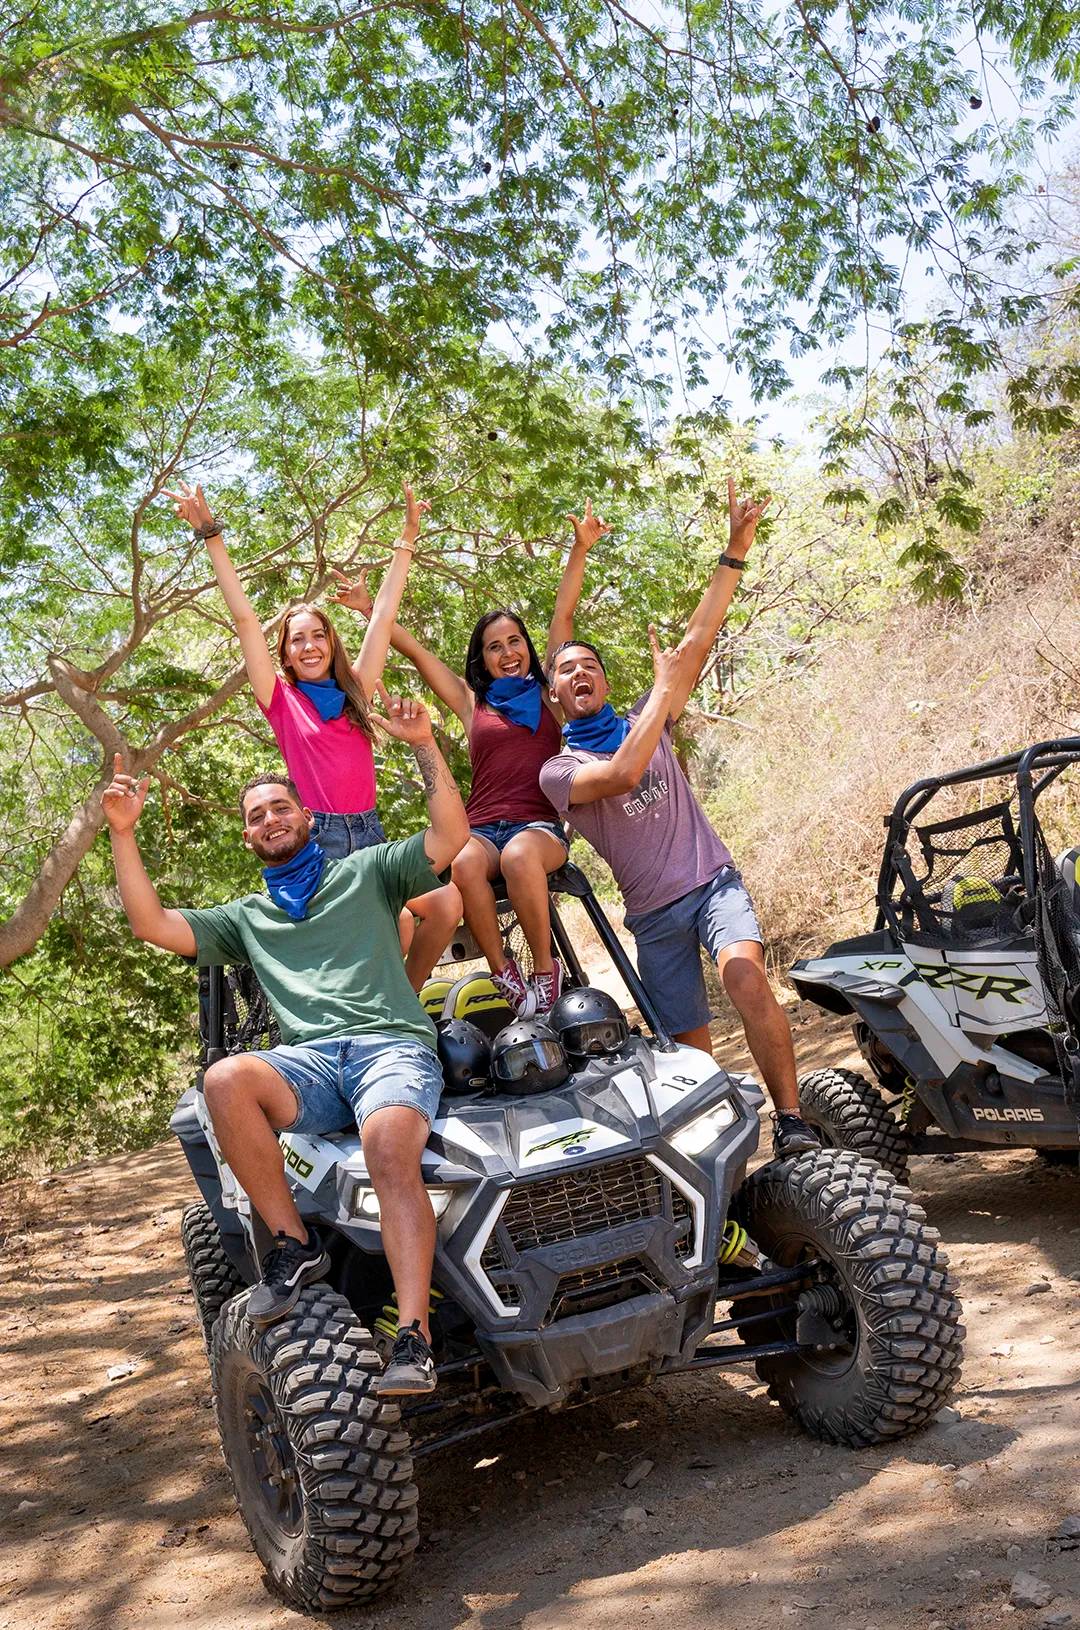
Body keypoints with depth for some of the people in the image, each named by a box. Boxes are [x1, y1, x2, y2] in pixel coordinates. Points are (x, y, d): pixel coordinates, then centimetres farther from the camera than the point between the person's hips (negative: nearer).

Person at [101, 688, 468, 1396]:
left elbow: (452, 835, 9)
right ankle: (295, 1244, -17)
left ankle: (414, 1338, -37)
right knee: (226, 1080, -31)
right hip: (309, 1061, 3)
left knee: (390, 1148, -35)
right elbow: (154, 926, 20)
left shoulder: (366, 871, 22)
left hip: (394, 1046, -2)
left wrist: (425, 746, 0)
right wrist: (123, 832, 15)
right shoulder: (246, 918, 31)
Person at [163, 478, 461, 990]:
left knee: (446, 903, -17)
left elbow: (384, 614, 16)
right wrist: (211, 535, -5)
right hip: (316, 838, -4)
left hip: (369, 834, 4)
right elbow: (244, 619, 0)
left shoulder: (355, 691, 15)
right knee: (396, 921, -23)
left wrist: (407, 538, 17)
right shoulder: (282, 699, 6)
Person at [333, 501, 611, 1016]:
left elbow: (563, 615, 9)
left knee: (518, 856, -37)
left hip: (540, 827, -1)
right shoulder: (471, 703, 19)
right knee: (463, 864, -35)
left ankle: (544, 969, -21)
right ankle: (505, 975, -22)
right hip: (482, 827, 2)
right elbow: (415, 652, 20)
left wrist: (580, 549, 3)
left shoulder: (548, 693, 16)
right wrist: (371, 611, 17)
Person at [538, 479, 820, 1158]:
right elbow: (622, 774, -22)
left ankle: (793, 1124, -28)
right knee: (690, 1045, 1)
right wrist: (666, 684, -15)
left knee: (746, 977, -27)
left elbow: (698, 641, 3)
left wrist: (737, 548, -4)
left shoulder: (645, 722, 10)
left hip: (714, 881, 0)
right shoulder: (557, 771, 0)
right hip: (653, 912, 0)